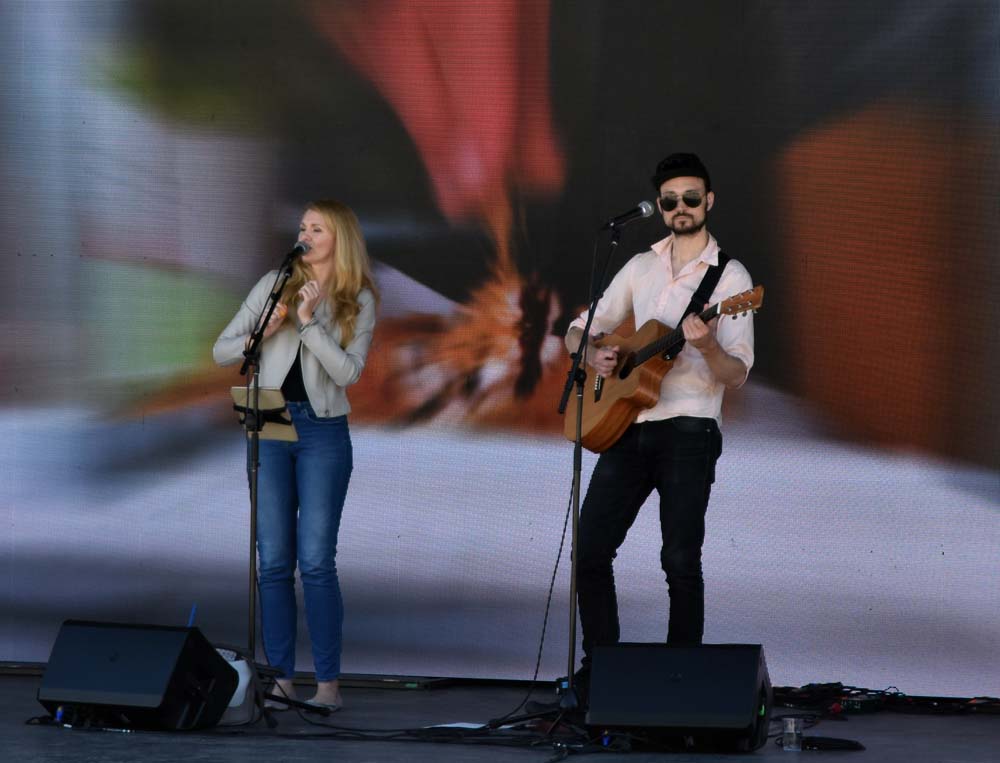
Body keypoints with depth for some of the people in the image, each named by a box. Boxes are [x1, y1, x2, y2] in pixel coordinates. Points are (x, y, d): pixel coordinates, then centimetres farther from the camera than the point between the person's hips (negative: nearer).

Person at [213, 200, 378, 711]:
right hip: (270, 427, 2)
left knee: (316, 561, -7)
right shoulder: (275, 284, 7)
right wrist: (262, 334, -12)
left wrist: (309, 322, -17)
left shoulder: (358, 302, 3)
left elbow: (348, 372, -10)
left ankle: (328, 683, -3)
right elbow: (221, 351, 6)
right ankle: (280, 679, 6)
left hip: (323, 433, -2)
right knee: (274, 561, 1)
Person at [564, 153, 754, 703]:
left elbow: (737, 375, -9)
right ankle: (600, 667, 13)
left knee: (681, 561, -9)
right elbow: (579, 330, 17)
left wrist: (705, 345, -29)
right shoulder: (641, 267, 13)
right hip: (627, 425, 5)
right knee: (590, 549, 2)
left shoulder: (730, 277, -2)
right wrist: (593, 354, -6)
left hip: (688, 430, -5)